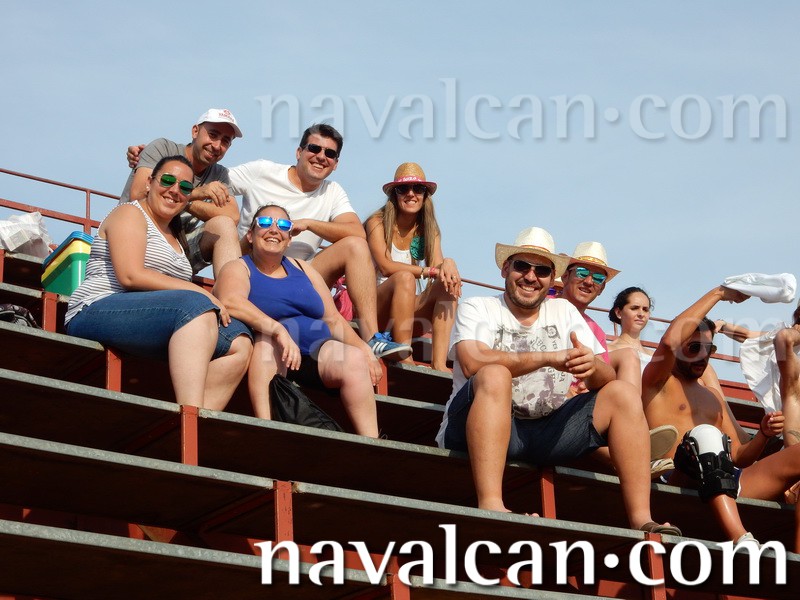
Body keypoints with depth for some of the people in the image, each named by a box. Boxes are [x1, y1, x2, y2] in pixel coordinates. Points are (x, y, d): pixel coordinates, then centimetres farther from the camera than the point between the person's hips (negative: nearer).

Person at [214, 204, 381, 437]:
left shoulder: (303, 270, 23)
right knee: (266, 340, -36)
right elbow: (231, 301, -19)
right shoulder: (238, 269, 5)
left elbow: (333, 318, 21)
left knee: (355, 359, -24)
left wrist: (362, 347, 2)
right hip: (269, 358, -4)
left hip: (315, 353, 5)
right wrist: (278, 329, -34)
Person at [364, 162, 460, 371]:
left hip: (408, 311, 5)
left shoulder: (429, 230, 10)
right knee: (404, 278, -32)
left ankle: (439, 363, -33)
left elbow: (437, 265, -5)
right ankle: (404, 358, -39)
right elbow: (386, 267, -19)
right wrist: (430, 271, -26)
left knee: (449, 285, -18)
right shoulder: (377, 223, -5)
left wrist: (447, 265, -30)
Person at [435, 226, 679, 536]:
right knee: (495, 375, -33)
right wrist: (548, 357, -22)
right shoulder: (477, 309, 2)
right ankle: (490, 506, -45)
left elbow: (606, 380, 3)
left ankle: (641, 520, -18)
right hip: (483, 431, -5)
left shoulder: (565, 311, 14)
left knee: (622, 393, -8)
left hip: (546, 435, 5)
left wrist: (593, 366, -22)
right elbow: (473, 362, -21)